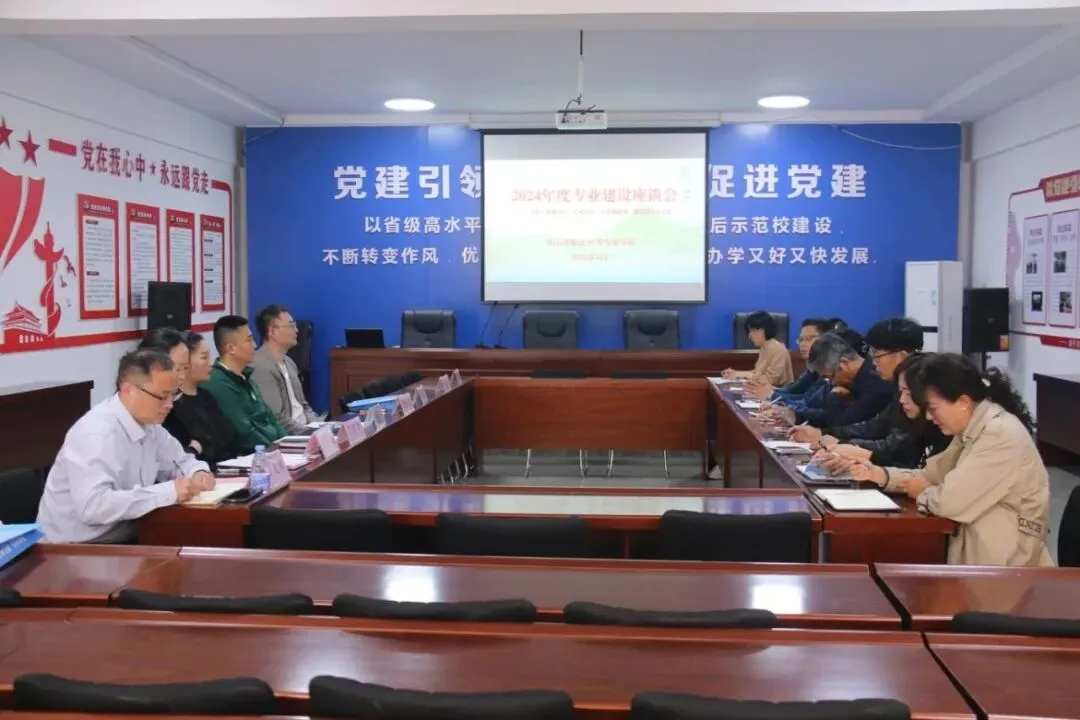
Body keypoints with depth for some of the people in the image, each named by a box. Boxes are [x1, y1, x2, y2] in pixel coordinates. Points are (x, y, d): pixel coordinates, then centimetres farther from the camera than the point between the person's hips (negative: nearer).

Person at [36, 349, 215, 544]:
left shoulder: (148, 422, 1)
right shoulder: (97, 433, -23)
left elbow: (179, 461, 18)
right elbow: (93, 506, -32)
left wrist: (198, 473, -5)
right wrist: (168, 492, -29)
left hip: (125, 538, 8)